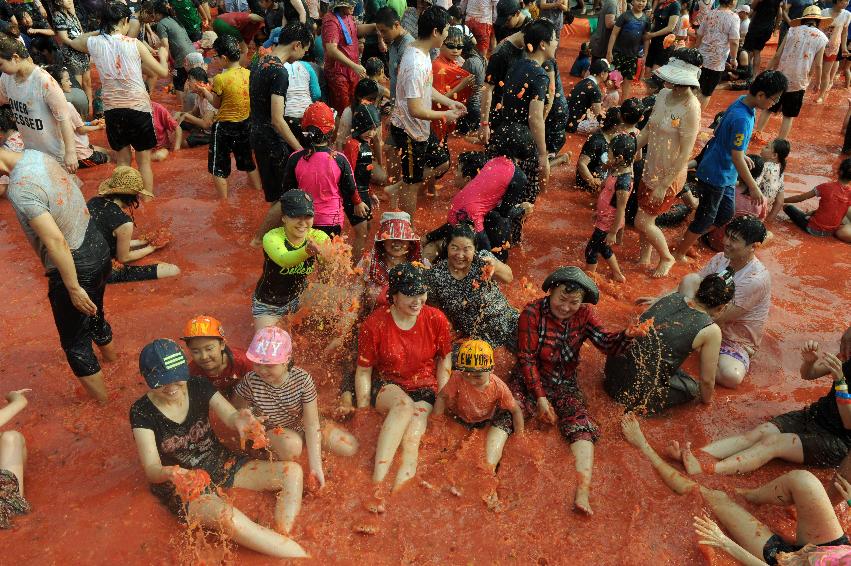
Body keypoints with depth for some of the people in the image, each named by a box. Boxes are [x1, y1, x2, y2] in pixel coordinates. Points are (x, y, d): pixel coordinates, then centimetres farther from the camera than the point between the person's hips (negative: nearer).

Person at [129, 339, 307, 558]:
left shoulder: (199, 386, -5)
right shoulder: (142, 412, -13)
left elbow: (230, 416, -17)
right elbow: (151, 469, -19)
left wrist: (239, 420, -43)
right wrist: (169, 473, -44)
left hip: (222, 464, 5)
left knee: (292, 472, -12)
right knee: (229, 518, -36)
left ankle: (282, 540, -23)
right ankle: (301, 555, -25)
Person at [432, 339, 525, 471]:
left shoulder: (499, 387, -28)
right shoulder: (457, 380, -29)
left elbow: (515, 411, -17)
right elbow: (442, 396, -15)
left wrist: (519, 436, -15)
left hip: (487, 420, 0)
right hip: (461, 418, 1)